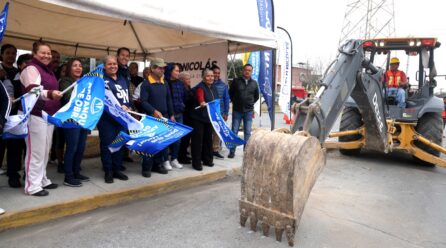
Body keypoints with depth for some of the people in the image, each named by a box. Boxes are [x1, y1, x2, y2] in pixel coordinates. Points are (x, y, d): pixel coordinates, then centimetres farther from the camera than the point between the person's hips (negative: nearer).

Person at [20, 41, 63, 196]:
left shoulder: (48, 70, 17)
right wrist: (49, 94, -45)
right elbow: (32, 91, -28)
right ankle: (32, 186, 1)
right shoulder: (31, 69, -11)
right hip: (35, 116, -9)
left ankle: (42, 180, 26)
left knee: (45, 151, 15)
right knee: (36, 151, -7)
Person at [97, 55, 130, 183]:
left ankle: (117, 169, 20)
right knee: (107, 143, -3)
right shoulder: (101, 79, -5)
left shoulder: (122, 79, 18)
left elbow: (127, 95, 24)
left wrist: (128, 107, 8)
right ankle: (108, 172, 7)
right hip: (106, 117, -6)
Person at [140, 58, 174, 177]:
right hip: (151, 117, -6)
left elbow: (169, 100, 18)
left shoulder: (164, 83, 14)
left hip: (164, 117, 6)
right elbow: (143, 101, -15)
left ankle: (158, 164, 20)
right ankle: (146, 167, 5)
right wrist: (154, 111, -26)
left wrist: (171, 115, 12)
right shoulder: (146, 84, -7)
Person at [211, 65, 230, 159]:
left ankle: (215, 150, 20)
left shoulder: (223, 85, 3)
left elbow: (226, 99, 6)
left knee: (217, 132, 8)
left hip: (219, 113, 2)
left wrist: (226, 113, 2)